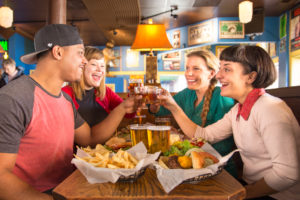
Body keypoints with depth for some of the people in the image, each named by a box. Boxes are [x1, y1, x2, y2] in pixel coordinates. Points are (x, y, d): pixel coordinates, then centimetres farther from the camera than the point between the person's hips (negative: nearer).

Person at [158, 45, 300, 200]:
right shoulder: (237, 111, 4)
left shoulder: (270, 109, -22)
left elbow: (287, 174, -26)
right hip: (252, 186, 6)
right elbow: (203, 135, 3)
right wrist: (174, 107, 0)